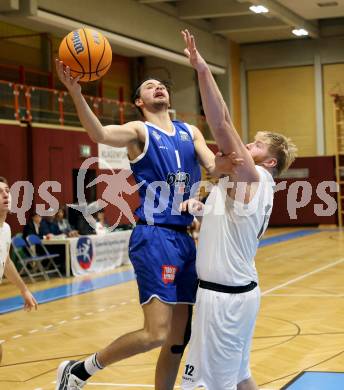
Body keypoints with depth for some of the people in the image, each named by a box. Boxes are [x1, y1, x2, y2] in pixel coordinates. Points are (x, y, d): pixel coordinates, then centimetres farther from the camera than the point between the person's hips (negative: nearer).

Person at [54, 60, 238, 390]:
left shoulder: (190, 132, 17)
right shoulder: (139, 131, -1)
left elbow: (216, 168, 4)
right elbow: (101, 134, -22)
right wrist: (76, 93, -36)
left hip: (183, 239, 7)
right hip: (154, 238, -7)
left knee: (179, 336, 11)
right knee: (156, 333, -15)